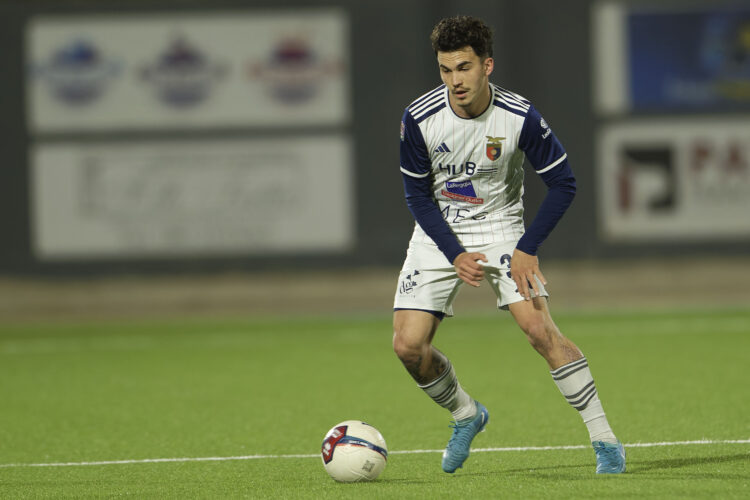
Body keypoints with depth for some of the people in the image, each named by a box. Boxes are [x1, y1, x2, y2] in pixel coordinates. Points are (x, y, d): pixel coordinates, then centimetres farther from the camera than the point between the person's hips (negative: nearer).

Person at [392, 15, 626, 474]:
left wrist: (528, 249, -15)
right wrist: (455, 255, -14)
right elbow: (418, 195, -4)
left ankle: (605, 440, -12)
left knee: (539, 328, -20)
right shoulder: (420, 118, -16)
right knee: (409, 345, -9)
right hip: (438, 232, 2)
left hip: (500, 227, -2)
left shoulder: (519, 117, -19)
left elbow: (564, 183, -8)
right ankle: (467, 416, 21)